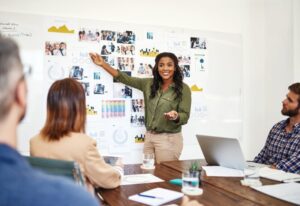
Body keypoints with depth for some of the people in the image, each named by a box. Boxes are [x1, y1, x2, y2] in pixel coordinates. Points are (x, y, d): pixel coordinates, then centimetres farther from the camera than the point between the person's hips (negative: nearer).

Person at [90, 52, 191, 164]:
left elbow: (185, 116, -9)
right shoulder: (149, 83, 4)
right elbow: (126, 79, 7)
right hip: (149, 136, 5)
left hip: (169, 139, -4)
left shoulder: (183, 89, -8)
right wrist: (103, 64, 2)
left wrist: (176, 117, -32)